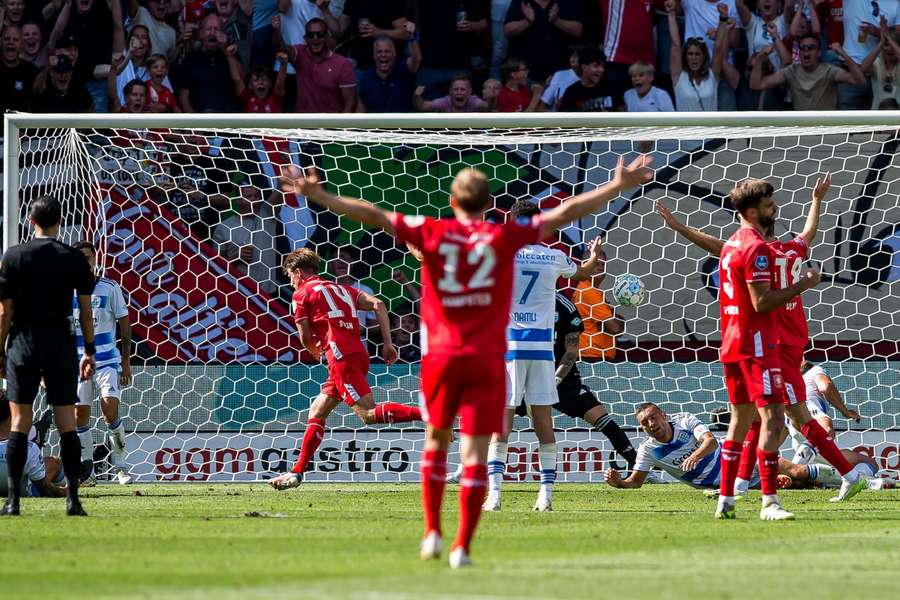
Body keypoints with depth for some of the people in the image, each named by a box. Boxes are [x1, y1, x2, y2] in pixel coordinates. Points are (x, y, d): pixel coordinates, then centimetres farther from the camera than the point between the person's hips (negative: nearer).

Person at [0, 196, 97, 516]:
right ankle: (73, 498, -3)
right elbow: (85, 310, 1)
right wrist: (89, 351, 9)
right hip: (61, 342, 1)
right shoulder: (76, 259, 0)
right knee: (67, 422, 3)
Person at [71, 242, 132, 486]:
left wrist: (126, 361, 0)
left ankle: (120, 465, 1)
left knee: (110, 412, -14)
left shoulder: (109, 288, 0)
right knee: (80, 414, 2)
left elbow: (124, 324, 3)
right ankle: (86, 469, 13)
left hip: (107, 360, -2)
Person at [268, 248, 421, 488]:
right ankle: (297, 472, 16)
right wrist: (387, 343, 10)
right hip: (358, 354, 9)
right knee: (317, 412, 15)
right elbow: (377, 304, 14)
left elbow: (306, 337, 4)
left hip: (341, 357, -9)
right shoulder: (341, 289, 26)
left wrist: (316, 351, 27)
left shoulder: (302, 294, 7)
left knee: (369, 414, -17)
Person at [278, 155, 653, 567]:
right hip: (486, 359, -1)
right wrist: (620, 186, 6)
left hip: (440, 355, 1)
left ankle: (433, 533, 13)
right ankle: (462, 547, -6)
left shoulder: (431, 234, -1)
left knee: (436, 442, 19)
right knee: (474, 453, -1)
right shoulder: (504, 237, -2)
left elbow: (373, 215, -1)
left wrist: (316, 195, 4)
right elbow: (565, 213, 0)